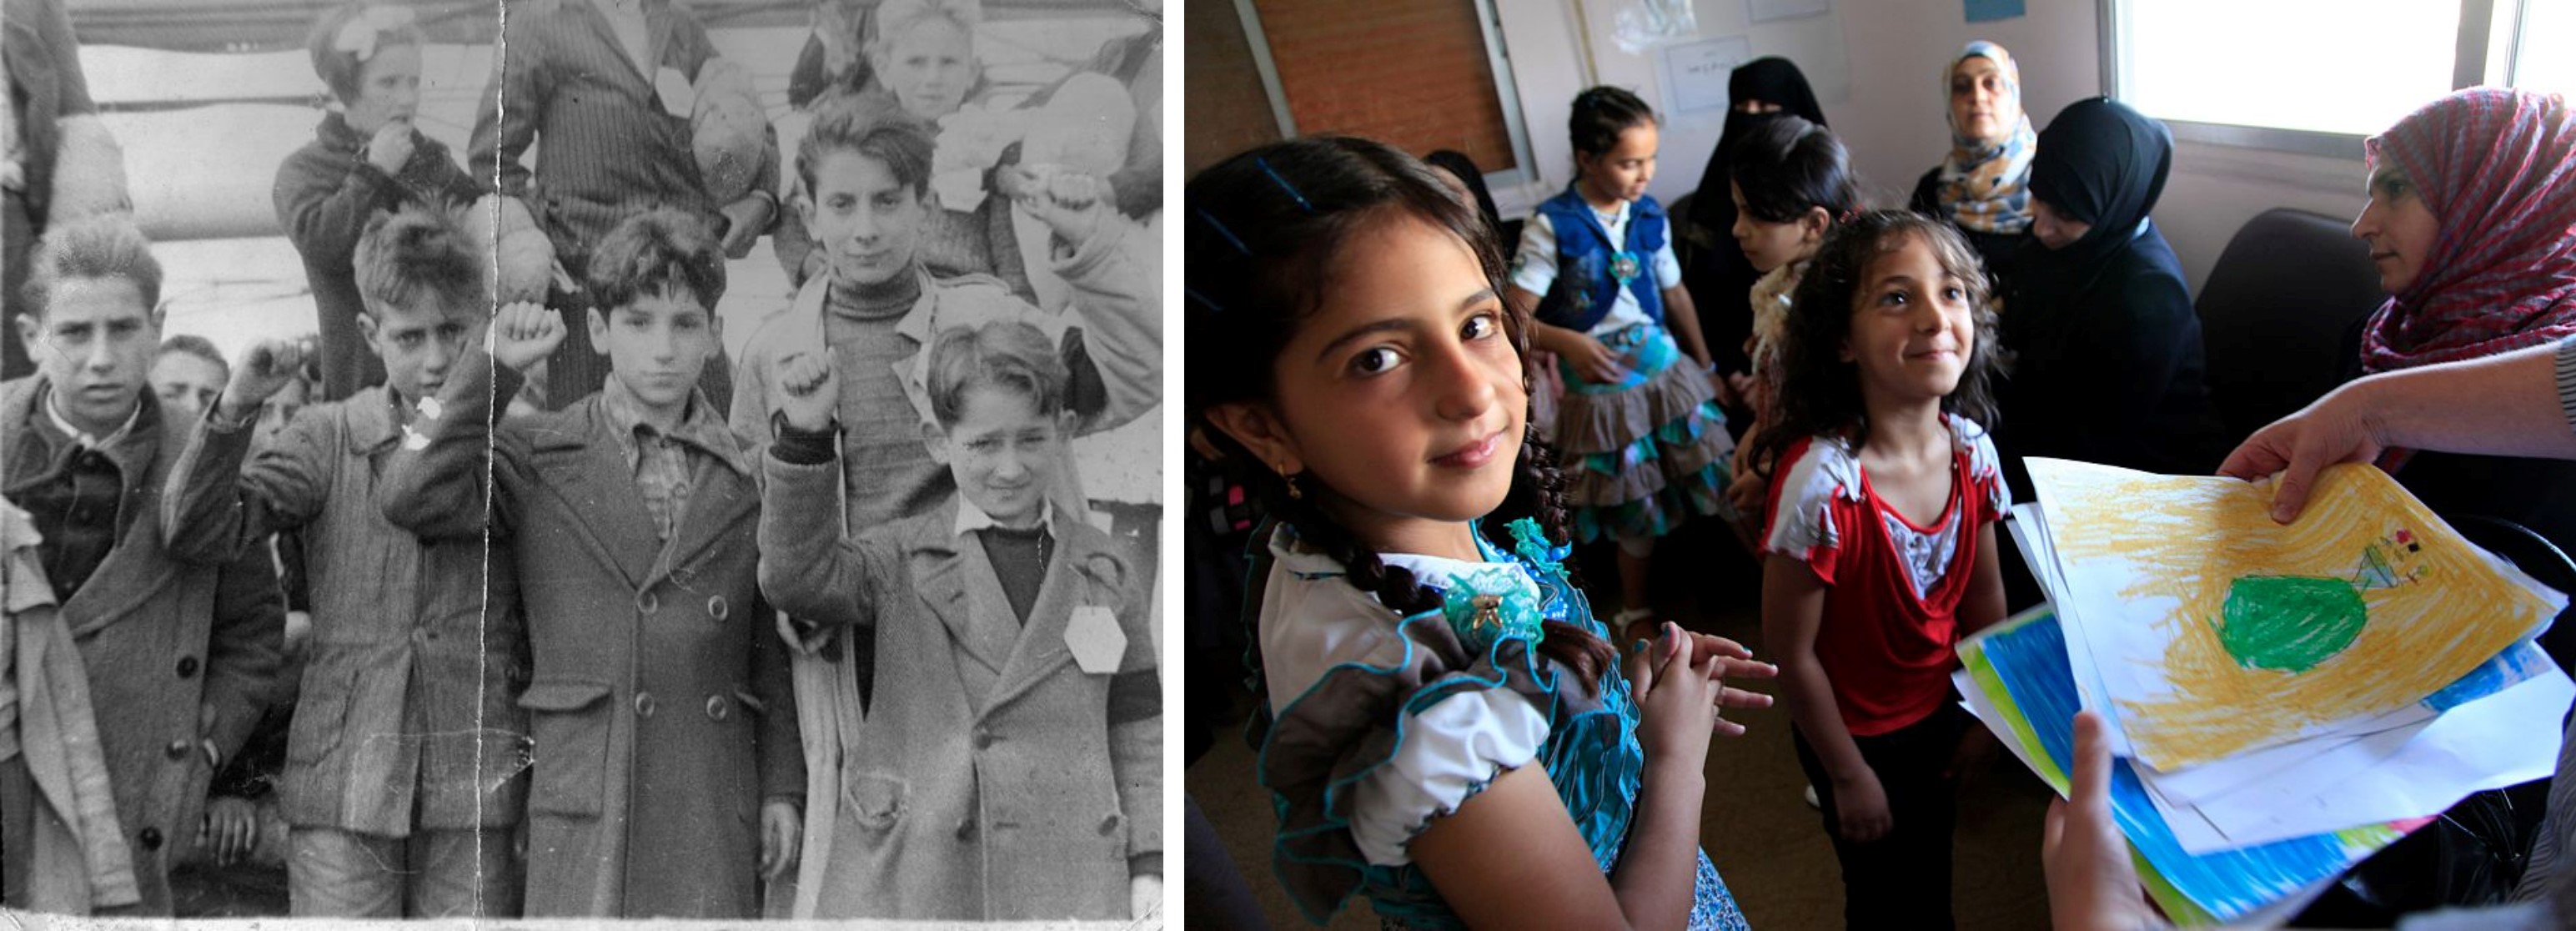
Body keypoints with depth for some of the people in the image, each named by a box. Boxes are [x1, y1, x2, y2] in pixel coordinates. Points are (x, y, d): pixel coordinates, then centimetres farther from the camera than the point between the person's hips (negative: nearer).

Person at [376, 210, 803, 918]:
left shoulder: (748, 476, 9)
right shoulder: (536, 459, 5)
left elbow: (773, 653, 11)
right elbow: (411, 498, -13)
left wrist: (783, 788, 7)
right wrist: (494, 367, -7)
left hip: (714, 813, 2)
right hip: (582, 810, -1)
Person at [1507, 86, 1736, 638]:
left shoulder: (1649, 216, 1)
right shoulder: (1552, 227, -13)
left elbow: (1674, 292, 13)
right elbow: (1514, 317, -14)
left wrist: (1706, 366, 16)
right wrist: (1567, 342, -31)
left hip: (1669, 371, 4)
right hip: (1603, 390, -4)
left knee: (1723, 484, -2)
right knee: (1637, 519, 10)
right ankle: (1636, 613, 31)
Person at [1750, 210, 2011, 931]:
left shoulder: (1969, 447, -14)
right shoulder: (1822, 483, -33)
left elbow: (1983, 593, 2)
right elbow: (1793, 654, -23)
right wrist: (1848, 776, -13)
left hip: (1940, 712, 5)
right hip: (1860, 735, -5)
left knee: (1934, 866, 28)